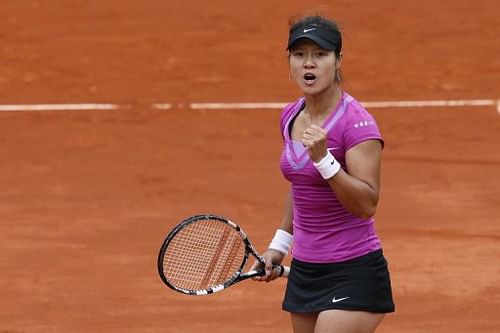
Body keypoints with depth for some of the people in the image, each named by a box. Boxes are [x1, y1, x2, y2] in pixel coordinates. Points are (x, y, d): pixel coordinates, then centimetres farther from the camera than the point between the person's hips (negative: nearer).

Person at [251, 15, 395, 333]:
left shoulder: (357, 123, -16)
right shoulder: (291, 117, 7)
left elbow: (367, 205, -23)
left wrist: (323, 158, -31)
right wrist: (279, 245, 22)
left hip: (353, 274, -8)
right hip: (304, 270, 8)